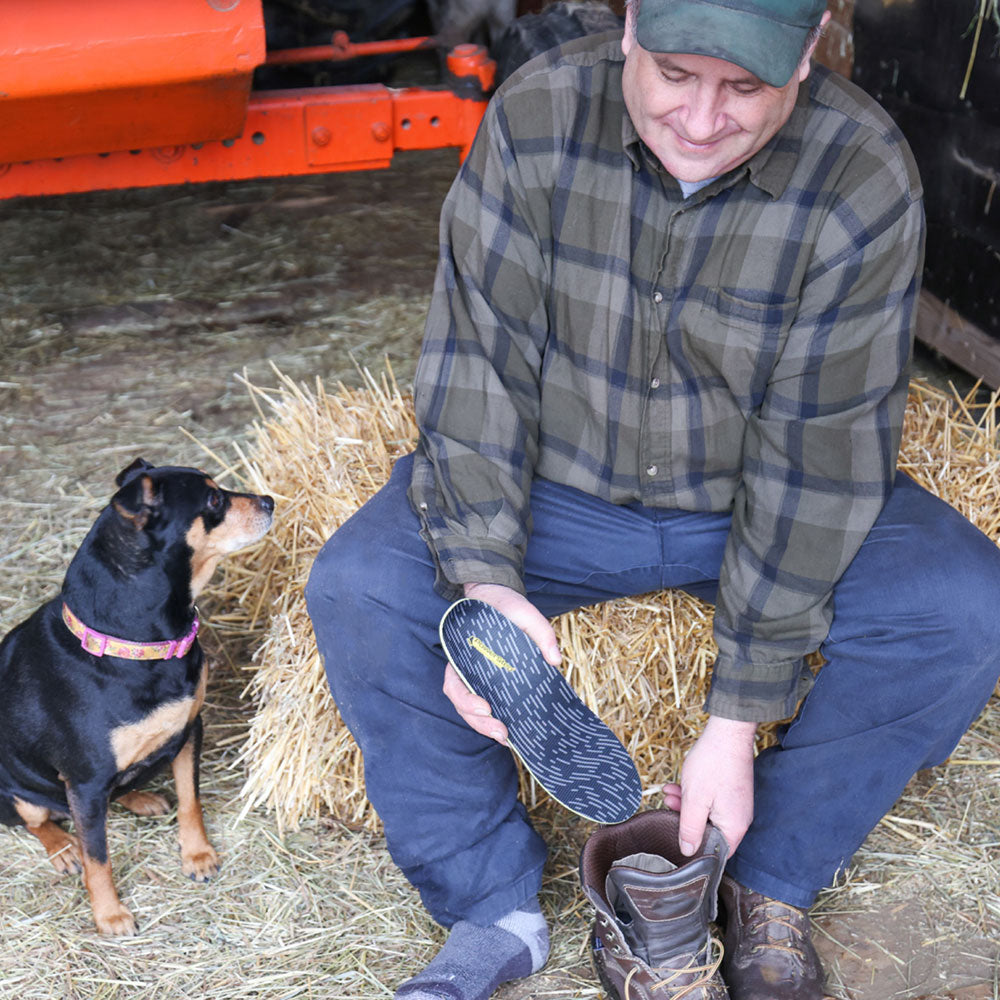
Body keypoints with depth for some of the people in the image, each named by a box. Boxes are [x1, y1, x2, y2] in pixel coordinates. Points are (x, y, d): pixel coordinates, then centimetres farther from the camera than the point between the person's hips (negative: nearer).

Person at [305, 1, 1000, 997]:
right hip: (555, 485, 1)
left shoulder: (862, 177, -21)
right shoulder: (537, 114, -17)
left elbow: (817, 453, -21)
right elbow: (475, 363, -16)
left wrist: (737, 723, -21)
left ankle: (769, 883, -3)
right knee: (355, 589, -22)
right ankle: (494, 909, -6)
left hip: (755, 502, 0)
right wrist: (483, 581, -30)